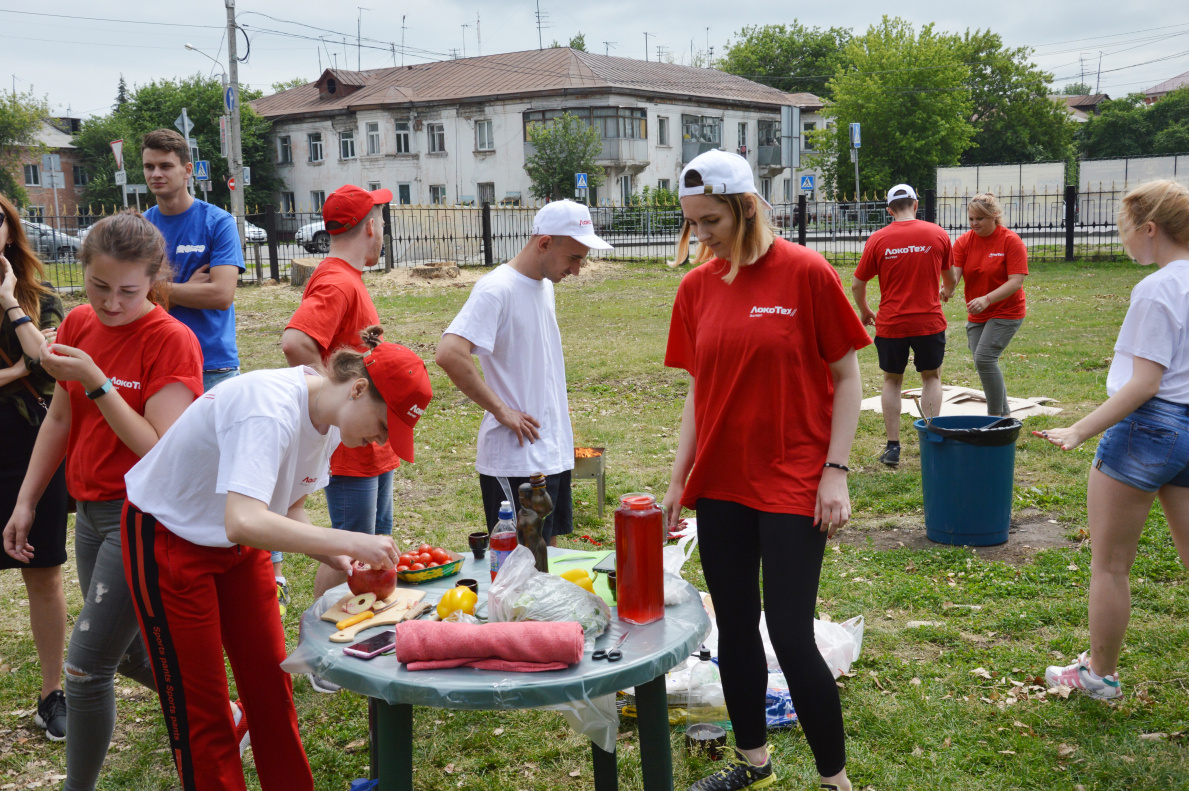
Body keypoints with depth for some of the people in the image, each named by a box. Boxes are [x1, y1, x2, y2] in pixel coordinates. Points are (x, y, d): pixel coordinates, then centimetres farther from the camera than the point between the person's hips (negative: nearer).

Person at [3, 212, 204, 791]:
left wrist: (96, 383, -26)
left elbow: (159, 449, -22)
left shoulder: (172, 341, -17)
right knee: (130, 653, 19)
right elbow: (60, 420, 13)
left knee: (85, 667, -4)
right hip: (91, 509, 8)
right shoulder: (78, 325, 4)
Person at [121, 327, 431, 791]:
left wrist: (335, 558, -13)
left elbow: (287, 508, 4)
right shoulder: (271, 411, -34)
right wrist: (351, 541, -44)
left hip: (235, 543, 8)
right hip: (167, 538, -8)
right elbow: (243, 522, -46)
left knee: (270, 682, 10)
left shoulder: (328, 420, -7)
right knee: (199, 705, 1)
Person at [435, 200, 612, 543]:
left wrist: (556, 403, 12)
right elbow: (449, 354, -28)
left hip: (555, 452, 9)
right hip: (515, 460, -9)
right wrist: (501, 411, -21)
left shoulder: (545, 285, 12)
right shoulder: (496, 289, -15)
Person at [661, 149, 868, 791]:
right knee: (735, 628, 14)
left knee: (791, 637, -5)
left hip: (792, 486, -5)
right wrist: (678, 480, 8)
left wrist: (835, 472, -11)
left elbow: (847, 378, -5)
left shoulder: (806, 273, -9)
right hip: (720, 483, 5)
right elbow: (699, 391, 11)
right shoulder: (695, 287, 5)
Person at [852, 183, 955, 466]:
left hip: (890, 324, 0)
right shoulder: (937, 234, 0)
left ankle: (893, 447, 10)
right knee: (931, 378, 17)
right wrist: (945, 292, 38)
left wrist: (865, 311, 19)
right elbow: (949, 278, 15)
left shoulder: (878, 239, -4)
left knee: (892, 381, 13)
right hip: (929, 321, 0)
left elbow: (857, 286, 0)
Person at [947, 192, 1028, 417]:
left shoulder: (1011, 241, -12)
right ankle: (1004, 415, 22)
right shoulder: (964, 242, 1)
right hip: (976, 315, 6)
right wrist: (947, 289, -35)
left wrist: (986, 299, -34)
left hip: (1006, 312, -6)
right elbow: (954, 273, -11)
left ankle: (996, 417, -10)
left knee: (984, 358, -19)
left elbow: (1016, 282, -20)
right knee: (985, 364, 6)